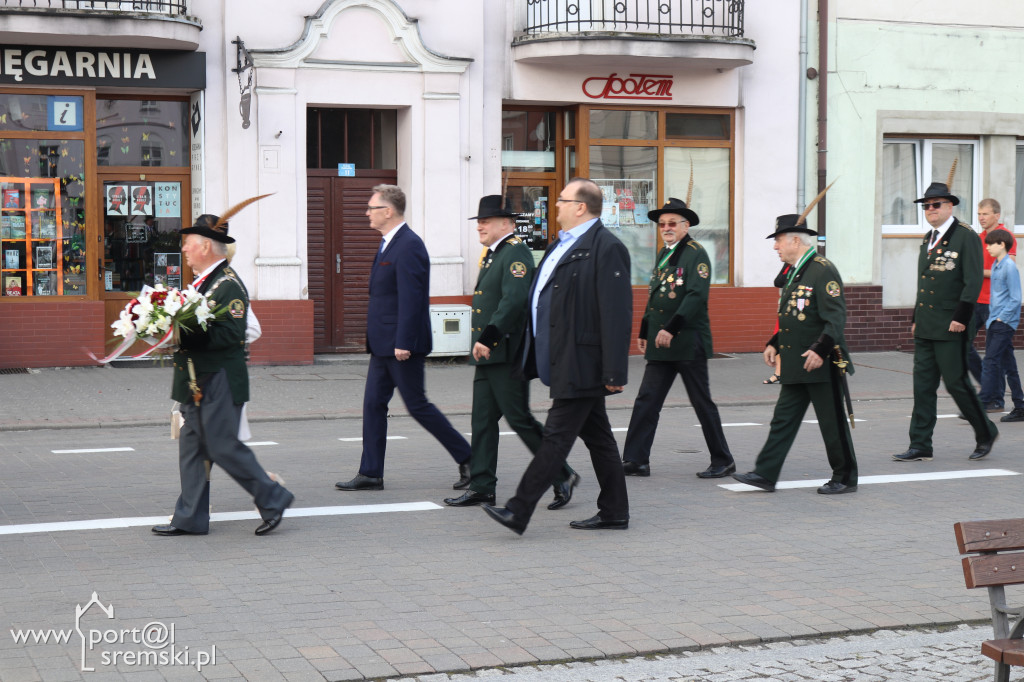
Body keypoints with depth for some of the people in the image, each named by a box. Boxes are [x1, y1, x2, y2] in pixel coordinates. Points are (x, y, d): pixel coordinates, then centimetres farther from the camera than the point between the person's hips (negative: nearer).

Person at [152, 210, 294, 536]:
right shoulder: (203, 281, 15)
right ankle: (190, 518, 15)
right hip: (197, 383, 10)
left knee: (224, 447, -6)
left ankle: (273, 498, 7)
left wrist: (186, 337, -28)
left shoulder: (229, 285, -15)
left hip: (219, 383, -10)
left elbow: (231, 334, -24)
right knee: (192, 448, 10)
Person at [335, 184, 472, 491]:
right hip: (383, 345, 10)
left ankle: (468, 459, 8)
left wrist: (404, 343, -25)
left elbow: (410, 298, -22)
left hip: (402, 346, -10)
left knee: (417, 406, -3)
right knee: (373, 404, 8)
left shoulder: (409, 246, -17)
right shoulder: (389, 244, 15)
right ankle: (370, 474, 11)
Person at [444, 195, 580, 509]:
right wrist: (482, 344, 18)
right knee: (483, 420, 8)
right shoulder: (491, 255, 18)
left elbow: (514, 300, -26)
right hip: (487, 354, 10)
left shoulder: (516, 253, -13)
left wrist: (488, 338, -28)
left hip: (508, 354, -10)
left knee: (519, 419, -5)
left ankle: (563, 476, 7)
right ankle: (482, 487, 12)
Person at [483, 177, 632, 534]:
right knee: (597, 437, 14)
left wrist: (614, 372, -22)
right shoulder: (562, 245, 16)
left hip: (581, 365, -10)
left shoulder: (606, 248, -15)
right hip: (564, 364, 10)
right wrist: (530, 357, 19)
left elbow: (617, 314, -19)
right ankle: (614, 512, 21)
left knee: (557, 436, -7)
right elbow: (543, 300, 21)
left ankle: (519, 512, -7)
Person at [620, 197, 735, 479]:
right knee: (646, 400, 2)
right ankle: (635, 461, 4)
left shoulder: (696, 254, -9)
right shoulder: (663, 254, 15)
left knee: (702, 402, 2)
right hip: (661, 344, 7)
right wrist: (644, 333, 18)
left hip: (688, 342, -7)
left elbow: (697, 295, -20)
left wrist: (671, 329, -25)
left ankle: (723, 461, 14)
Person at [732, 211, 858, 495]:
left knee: (832, 424, 1)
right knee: (783, 419, 7)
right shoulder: (794, 273, 15)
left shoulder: (823, 271, -13)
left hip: (821, 365, -9)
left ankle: (846, 478, 13)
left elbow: (836, 318, -20)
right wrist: (774, 344, 12)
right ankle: (765, 474, 9)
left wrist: (820, 349, -29)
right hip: (795, 366, 9)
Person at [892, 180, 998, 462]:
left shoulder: (966, 237, -8)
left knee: (955, 381, -3)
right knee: (923, 384, 5)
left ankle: (985, 433, 18)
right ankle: (920, 447, 7)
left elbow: (973, 281, -14)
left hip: (951, 327, -7)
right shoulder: (928, 239, 15)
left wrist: (961, 318, -20)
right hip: (926, 327, 8)